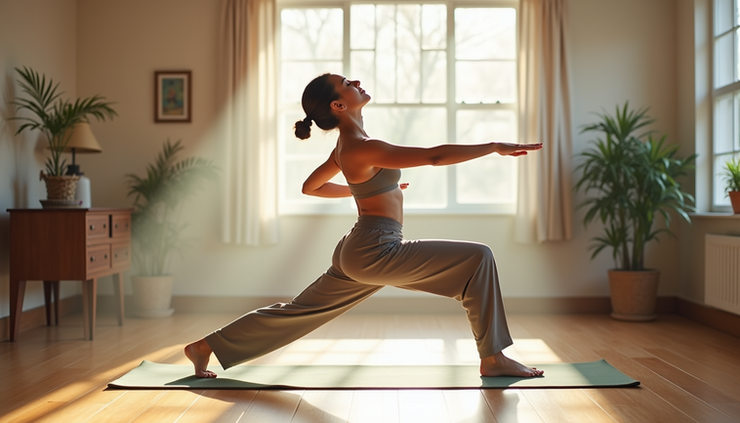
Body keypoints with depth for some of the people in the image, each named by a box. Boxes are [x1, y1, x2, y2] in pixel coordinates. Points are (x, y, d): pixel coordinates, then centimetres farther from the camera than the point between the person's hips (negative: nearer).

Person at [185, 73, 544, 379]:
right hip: (376, 251, -9)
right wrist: (494, 146, -19)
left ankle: (206, 347, 27)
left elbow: (310, 187, 26)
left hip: (357, 253, 9)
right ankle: (493, 358, -2)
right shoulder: (362, 148, -18)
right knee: (477, 257, -10)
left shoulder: (346, 146, 12)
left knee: (298, 312, 18)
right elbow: (435, 156, -25)